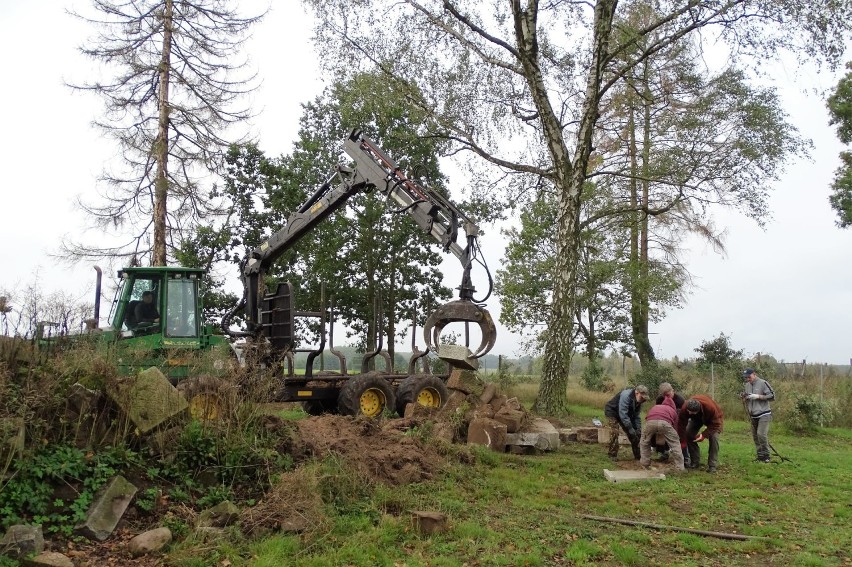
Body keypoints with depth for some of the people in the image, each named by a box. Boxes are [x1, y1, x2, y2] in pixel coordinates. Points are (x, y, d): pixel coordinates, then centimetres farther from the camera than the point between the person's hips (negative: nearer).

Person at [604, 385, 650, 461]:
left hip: (625, 413, 7)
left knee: (631, 432, 2)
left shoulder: (638, 401, -10)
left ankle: (638, 455, 11)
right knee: (614, 432, -21)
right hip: (612, 411, -7)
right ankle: (613, 455, -11)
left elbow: (636, 417, -1)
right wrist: (631, 429, -34)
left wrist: (638, 429, -13)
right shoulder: (626, 395, -35)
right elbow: (623, 415, -37)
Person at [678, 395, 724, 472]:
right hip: (696, 418, 3)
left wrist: (704, 435, -41)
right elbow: (681, 424, -27)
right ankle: (695, 461, 2)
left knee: (713, 437, -24)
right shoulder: (685, 408, -35)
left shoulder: (710, 407, -44)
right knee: (688, 434, -12)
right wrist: (682, 441, -27)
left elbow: (715, 424, -33)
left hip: (713, 418, -3)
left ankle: (712, 465, -16)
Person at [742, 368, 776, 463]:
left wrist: (758, 396, -18)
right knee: (755, 436, 8)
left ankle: (766, 455, -2)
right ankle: (760, 455, 17)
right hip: (753, 415, 7)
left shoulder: (763, 383, -10)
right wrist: (744, 397, -1)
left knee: (761, 434, -15)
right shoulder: (747, 385, 11)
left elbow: (772, 396, -11)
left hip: (763, 414, -7)